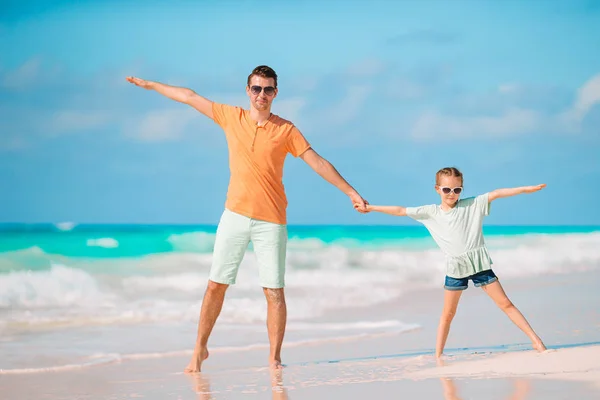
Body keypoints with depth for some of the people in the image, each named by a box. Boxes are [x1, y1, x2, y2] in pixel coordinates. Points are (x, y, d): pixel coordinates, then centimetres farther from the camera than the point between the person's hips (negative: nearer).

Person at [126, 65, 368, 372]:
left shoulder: (286, 130, 0)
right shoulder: (231, 117, 6)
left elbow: (318, 162, -2)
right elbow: (190, 97, 13)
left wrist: (351, 192, -7)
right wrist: (148, 84, 20)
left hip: (271, 221, -2)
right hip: (234, 216, 2)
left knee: (274, 292, -4)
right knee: (216, 286, 4)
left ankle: (274, 358, 4)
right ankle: (200, 349, 18)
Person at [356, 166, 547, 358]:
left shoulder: (472, 205, 1)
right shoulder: (431, 212, 4)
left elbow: (496, 194, -6)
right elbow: (401, 211, 5)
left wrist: (525, 189, -14)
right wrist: (371, 208, 5)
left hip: (479, 262, -1)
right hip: (455, 268, 1)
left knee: (505, 303, 0)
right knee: (448, 313, 7)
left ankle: (536, 340, 3)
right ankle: (438, 356, 12)